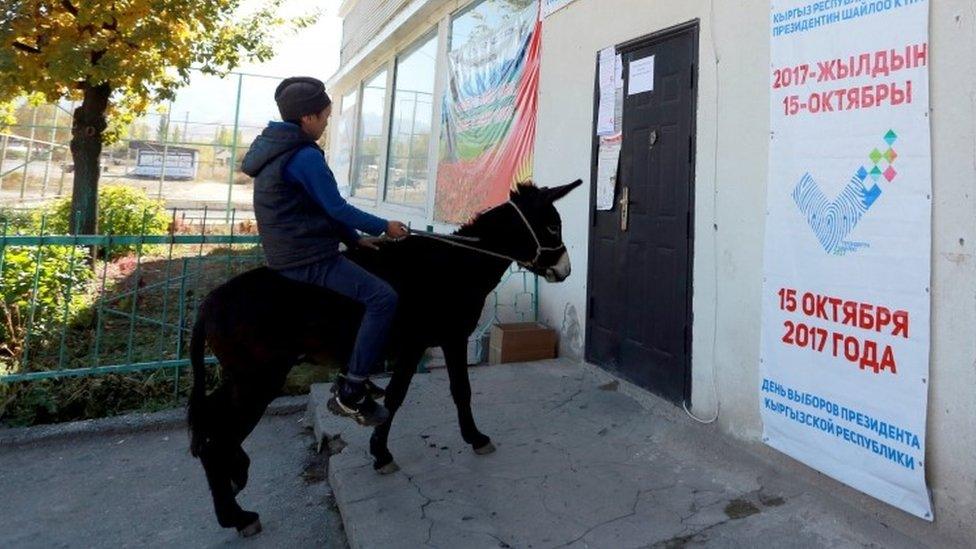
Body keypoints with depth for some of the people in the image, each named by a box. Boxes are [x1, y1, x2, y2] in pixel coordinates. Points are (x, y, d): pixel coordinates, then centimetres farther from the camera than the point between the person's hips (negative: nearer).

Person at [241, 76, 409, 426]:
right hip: (306, 258, -11)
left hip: (287, 251, 11)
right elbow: (336, 208, -17)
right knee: (382, 297, -20)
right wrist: (383, 227, -4)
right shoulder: (306, 156, -16)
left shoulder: (274, 147, 16)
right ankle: (351, 394, -14)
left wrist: (356, 239, 15)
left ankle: (354, 373, 28)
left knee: (367, 269, 26)